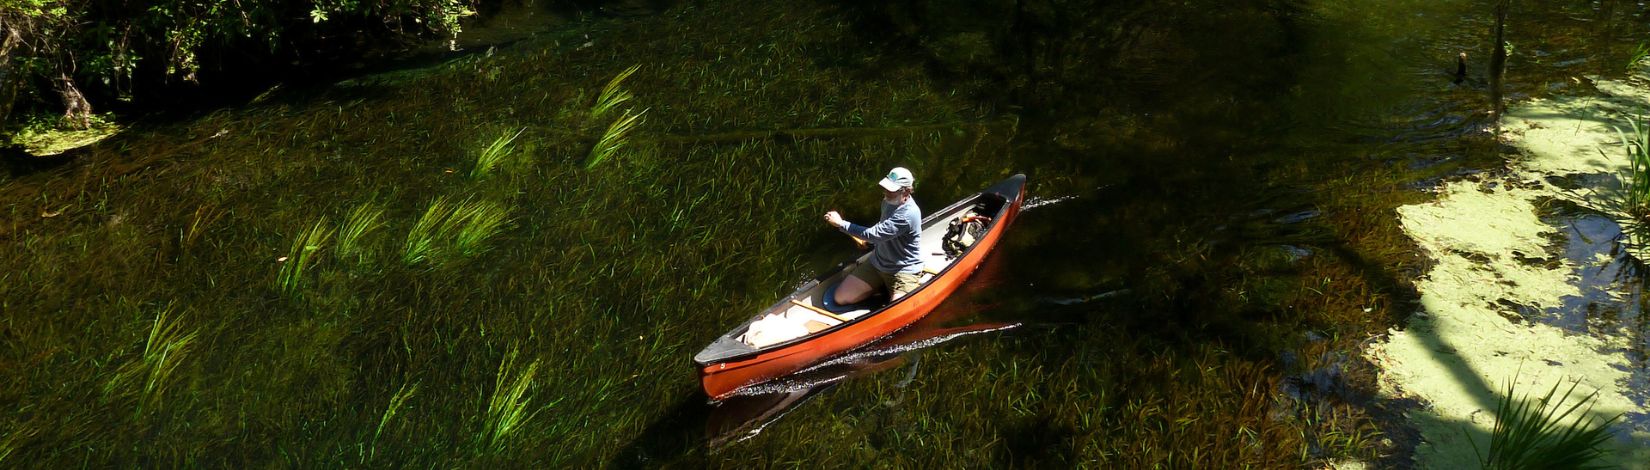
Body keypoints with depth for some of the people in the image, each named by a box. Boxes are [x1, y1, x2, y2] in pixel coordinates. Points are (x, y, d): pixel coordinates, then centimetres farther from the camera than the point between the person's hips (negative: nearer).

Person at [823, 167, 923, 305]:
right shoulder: (889, 200, 0)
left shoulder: (908, 214, -29)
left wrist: (840, 223, -26)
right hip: (877, 263, 8)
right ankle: (883, 285, 13)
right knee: (841, 298, -2)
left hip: (904, 271, -7)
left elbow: (874, 235, -31)